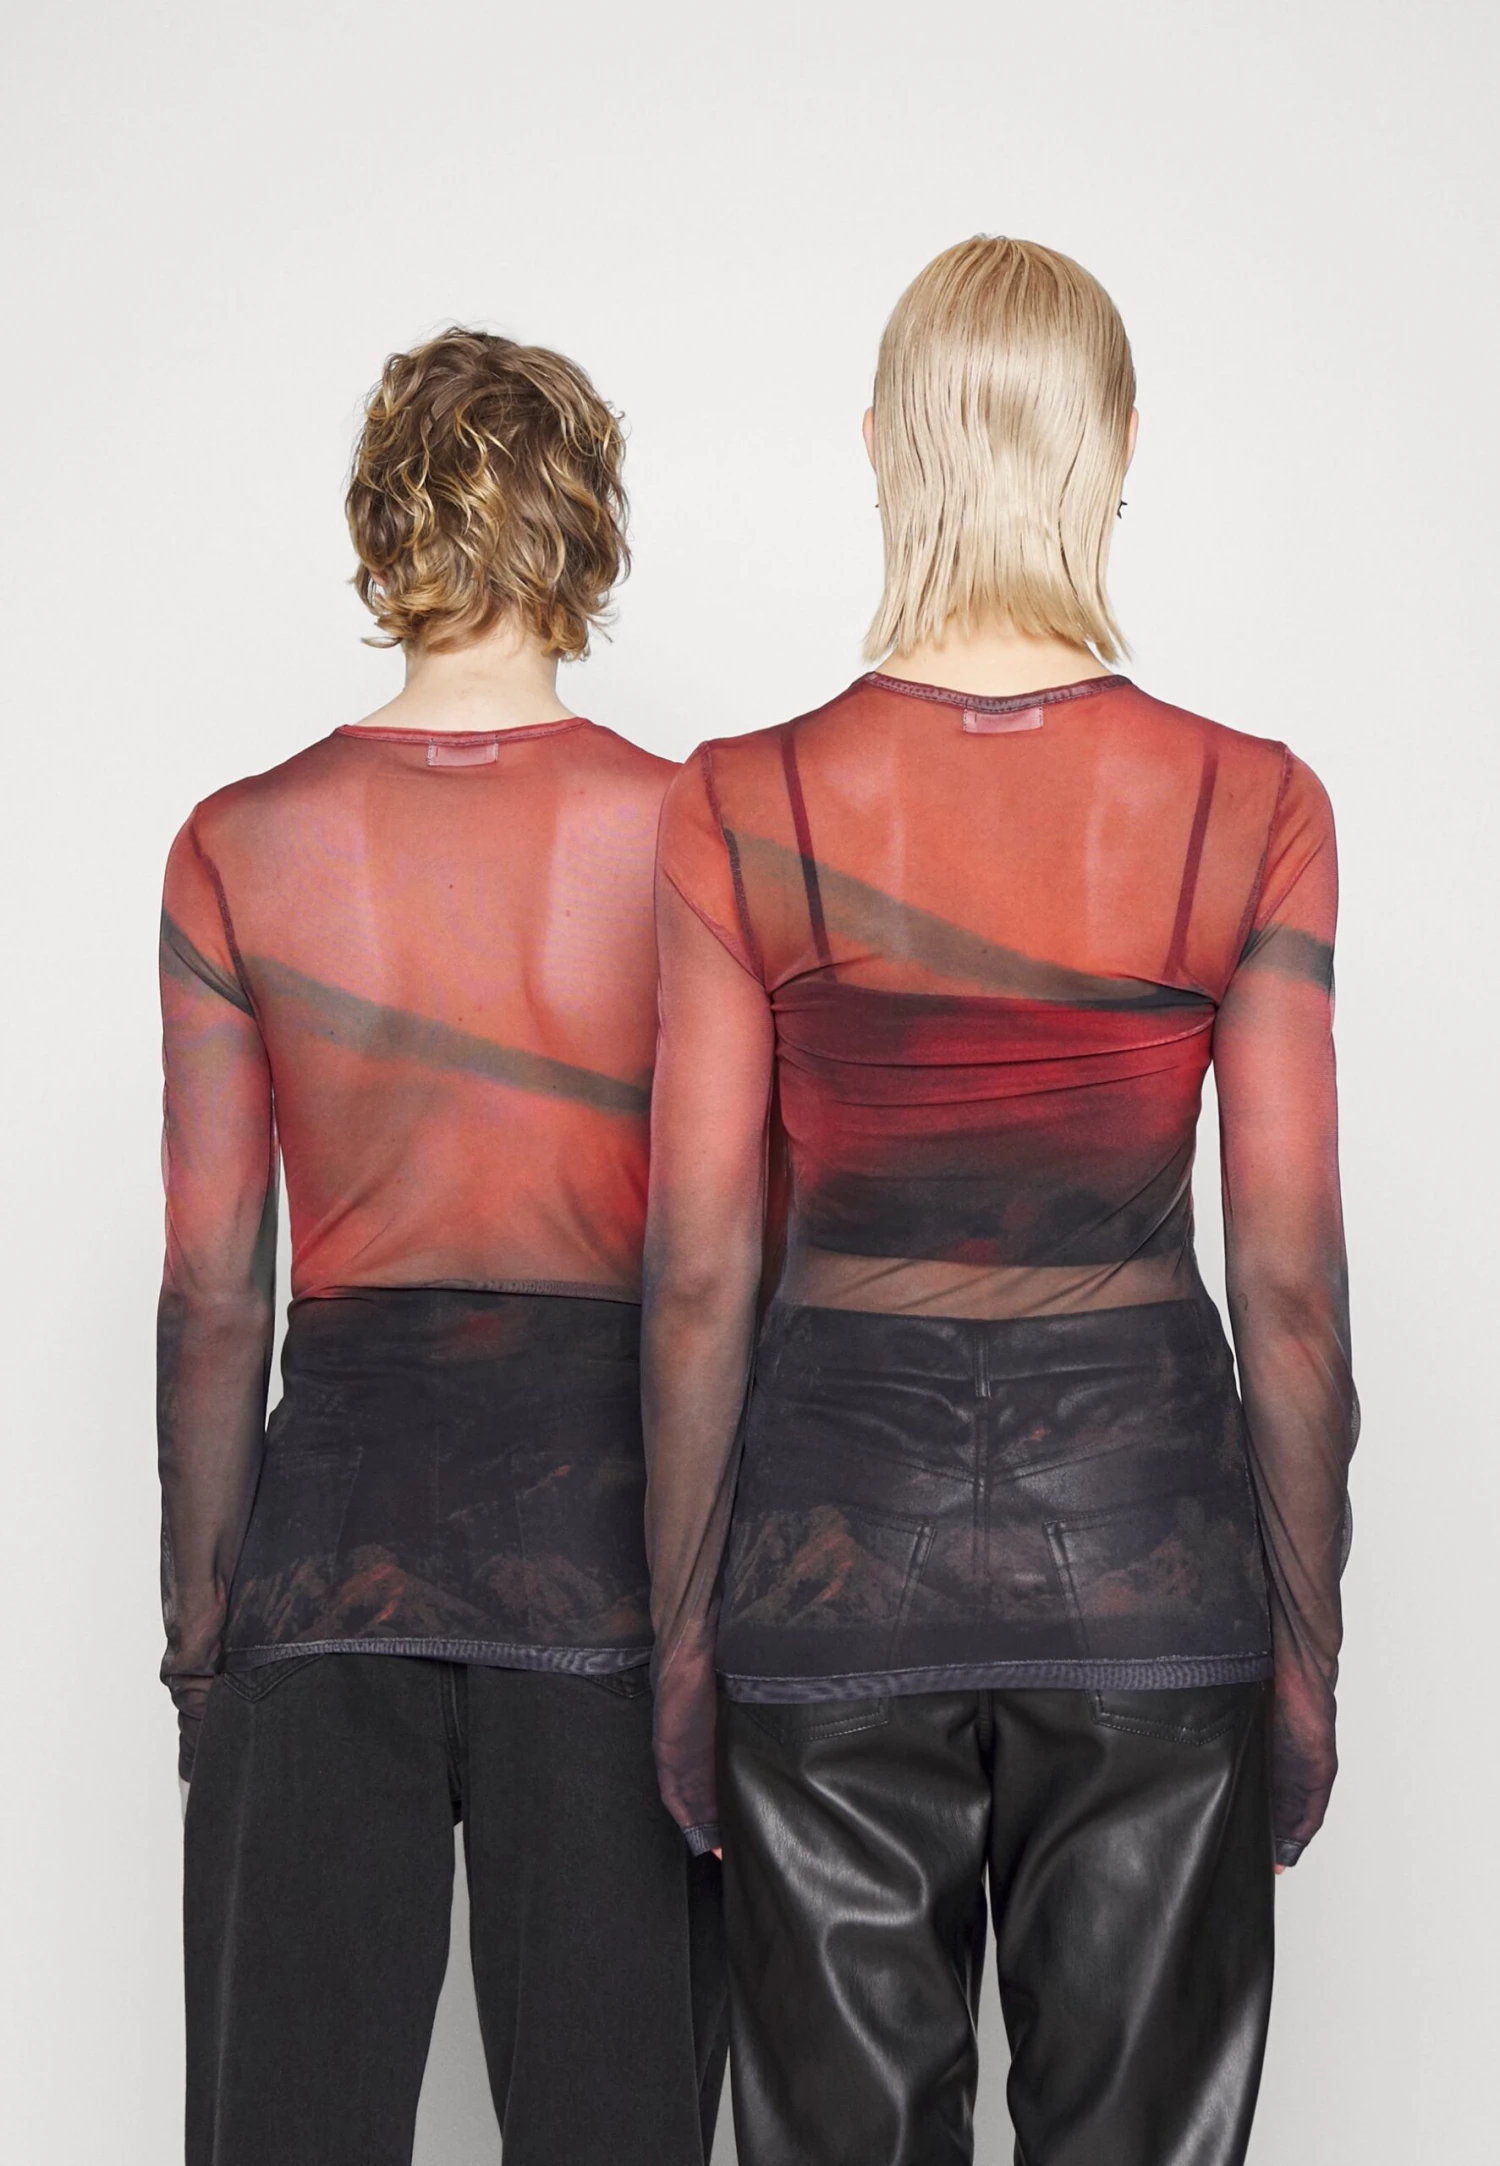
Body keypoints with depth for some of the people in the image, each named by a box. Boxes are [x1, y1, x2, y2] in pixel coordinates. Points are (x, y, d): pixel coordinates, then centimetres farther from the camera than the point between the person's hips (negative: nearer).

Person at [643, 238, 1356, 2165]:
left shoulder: (739, 810, -8)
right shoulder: (1252, 809, -7)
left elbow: (698, 1271, -5)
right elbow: (1290, 1282, -5)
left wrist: (681, 1629, 5)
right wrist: (1308, 1640, 7)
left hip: (838, 1518, 0)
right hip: (1144, 1520, 0)